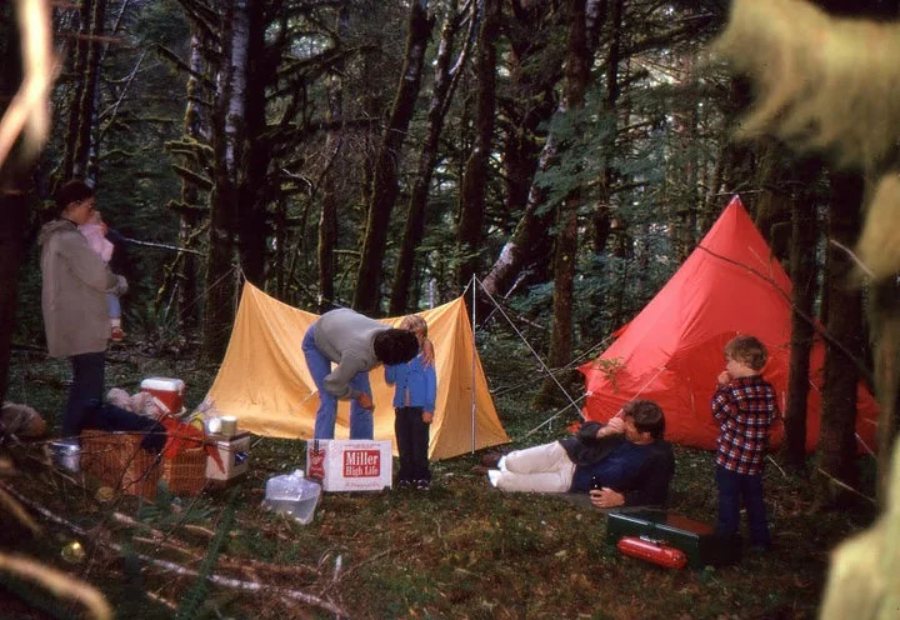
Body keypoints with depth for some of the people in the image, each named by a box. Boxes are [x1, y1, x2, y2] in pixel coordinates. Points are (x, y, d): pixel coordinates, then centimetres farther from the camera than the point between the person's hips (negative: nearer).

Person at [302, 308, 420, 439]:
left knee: (365, 397, -1)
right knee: (328, 400, -18)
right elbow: (333, 384, -27)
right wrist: (358, 395, -14)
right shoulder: (356, 355, -46)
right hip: (316, 342, -6)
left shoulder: (389, 336, -31)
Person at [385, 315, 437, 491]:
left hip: (420, 408, -4)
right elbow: (390, 380, 7)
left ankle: (422, 477, 12)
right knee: (404, 444, 9)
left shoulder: (425, 360, -6)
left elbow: (432, 384, -6)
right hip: (402, 408, 4)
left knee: (419, 444, 1)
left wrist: (429, 408, -9)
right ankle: (405, 476, 19)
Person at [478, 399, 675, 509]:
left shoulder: (660, 458, -21)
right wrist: (603, 431, -26)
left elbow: (656, 497, -13)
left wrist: (621, 499, -25)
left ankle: (493, 477, 22)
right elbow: (584, 433, -3)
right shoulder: (624, 427, -11)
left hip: (575, 479, -3)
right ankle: (504, 461, 29)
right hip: (569, 453, 3)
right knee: (512, 465, -9)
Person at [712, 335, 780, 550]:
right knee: (754, 498, 16)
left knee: (728, 498, 4)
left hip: (730, 456, -6)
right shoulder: (767, 388, 1)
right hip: (755, 458, 6)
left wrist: (721, 386, -4)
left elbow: (718, 412, -10)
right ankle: (760, 540, 23)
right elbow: (772, 417, 9)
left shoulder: (734, 389, -19)